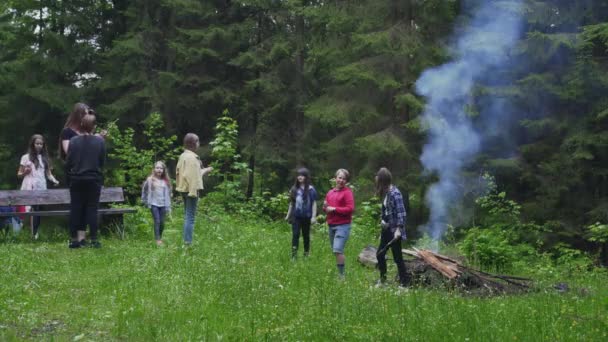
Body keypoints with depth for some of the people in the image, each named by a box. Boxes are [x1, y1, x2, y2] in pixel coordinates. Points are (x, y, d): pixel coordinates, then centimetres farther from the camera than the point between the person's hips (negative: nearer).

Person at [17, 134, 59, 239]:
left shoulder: (45, 158, 16)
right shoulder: (26, 157, 5)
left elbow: (48, 173, 14)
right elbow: (19, 174, 7)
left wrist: (54, 180, -5)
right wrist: (25, 172, -14)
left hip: (41, 189, 4)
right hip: (29, 189, -4)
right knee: (32, 211, -16)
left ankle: (35, 234, 8)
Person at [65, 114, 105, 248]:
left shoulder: (74, 141, -6)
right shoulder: (100, 141, -7)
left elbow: (68, 162, -2)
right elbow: (102, 161, 0)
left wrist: (69, 176, 12)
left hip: (77, 179, 1)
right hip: (94, 179, -1)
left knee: (76, 209, 8)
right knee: (91, 209, 4)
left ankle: (75, 239, 9)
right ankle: (94, 240, 3)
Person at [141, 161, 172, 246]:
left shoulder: (166, 181, 4)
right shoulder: (150, 180, -3)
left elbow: (168, 194, 7)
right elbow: (144, 190, 9)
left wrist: (168, 206, 5)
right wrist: (145, 201, 11)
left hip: (163, 205, 2)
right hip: (154, 204, -2)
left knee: (162, 222, 4)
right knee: (157, 221, -8)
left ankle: (160, 237, 23)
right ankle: (157, 239, -3)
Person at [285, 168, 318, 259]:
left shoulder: (310, 189, -4)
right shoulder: (294, 189, 7)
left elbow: (314, 203, -4)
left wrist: (314, 216, -10)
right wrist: (288, 215, 16)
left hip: (306, 216, -2)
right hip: (296, 216, 2)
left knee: (306, 235, 10)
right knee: (295, 235, -6)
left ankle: (306, 254, 23)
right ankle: (294, 255, -9)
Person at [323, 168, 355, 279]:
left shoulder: (347, 192, -5)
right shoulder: (330, 192, 15)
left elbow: (350, 208, -14)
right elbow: (326, 208, 24)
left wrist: (334, 209, -14)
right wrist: (325, 207, 0)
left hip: (343, 225, -7)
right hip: (331, 225, 7)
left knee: (337, 250, -17)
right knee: (334, 251, 11)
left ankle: (341, 274, -10)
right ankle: (336, 272, 21)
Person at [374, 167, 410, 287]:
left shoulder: (394, 193, -18)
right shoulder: (385, 193, 9)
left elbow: (401, 213, -20)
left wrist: (398, 229, -23)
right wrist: (382, 222, 10)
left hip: (394, 230, -9)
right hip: (386, 229, 9)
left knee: (397, 257, -2)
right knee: (380, 254, 15)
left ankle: (404, 282, 8)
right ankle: (383, 278, 31)